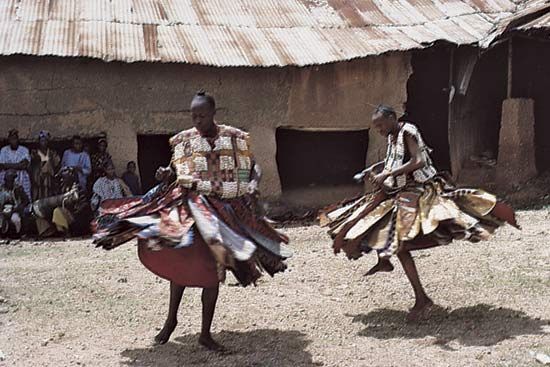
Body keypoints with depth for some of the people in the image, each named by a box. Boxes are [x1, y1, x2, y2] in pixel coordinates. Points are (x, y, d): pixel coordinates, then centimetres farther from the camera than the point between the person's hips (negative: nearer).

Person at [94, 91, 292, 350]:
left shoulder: (235, 138, 2)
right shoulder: (184, 140, 3)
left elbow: (251, 170, 9)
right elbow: (178, 173, 5)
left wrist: (251, 190, -8)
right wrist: (167, 174, -16)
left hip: (224, 209, 0)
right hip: (190, 205, 0)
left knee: (214, 269, 3)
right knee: (180, 259, -5)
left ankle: (206, 333, 13)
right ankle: (171, 318, 18)